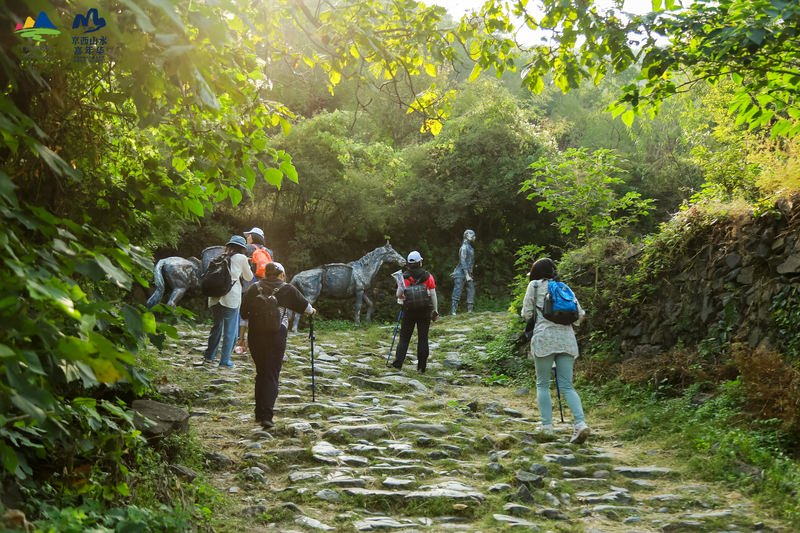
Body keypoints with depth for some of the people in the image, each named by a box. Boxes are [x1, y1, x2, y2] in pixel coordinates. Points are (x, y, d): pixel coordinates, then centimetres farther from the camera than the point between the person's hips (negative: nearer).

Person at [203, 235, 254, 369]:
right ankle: (225, 361, 3)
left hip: (215, 296, 5)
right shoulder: (241, 258, 3)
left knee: (217, 326, 19)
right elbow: (249, 277, 15)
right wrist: (245, 266, 33)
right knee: (230, 330, 3)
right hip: (231, 298, -5)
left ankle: (209, 355, 24)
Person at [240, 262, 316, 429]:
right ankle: (266, 416, -11)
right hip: (276, 337, -3)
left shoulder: (254, 289, 7)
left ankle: (260, 414, 22)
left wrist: (242, 336, 18)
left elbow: (244, 313, 5)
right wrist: (311, 310, 37)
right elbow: (303, 304, 16)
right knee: (272, 376, -1)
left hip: (255, 336, 3)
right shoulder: (287, 289, 1)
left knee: (261, 373, 17)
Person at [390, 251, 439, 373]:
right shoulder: (428, 276, -2)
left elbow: (398, 295, -4)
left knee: (404, 338, 10)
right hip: (425, 311, 0)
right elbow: (433, 295, -3)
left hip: (409, 311, 0)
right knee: (423, 339, 5)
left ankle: (398, 363, 2)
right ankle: (422, 367, 7)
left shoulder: (405, 277, -3)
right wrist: (435, 311, 4)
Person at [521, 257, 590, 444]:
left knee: (542, 384, 8)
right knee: (567, 386, 3)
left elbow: (526, 314, 4)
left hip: (545, 337, -4)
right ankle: (581, 423, -15)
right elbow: (580, 314, 13)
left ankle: (547, 426, 1)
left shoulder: (535, 285, 6)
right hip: (567, 338, 4)